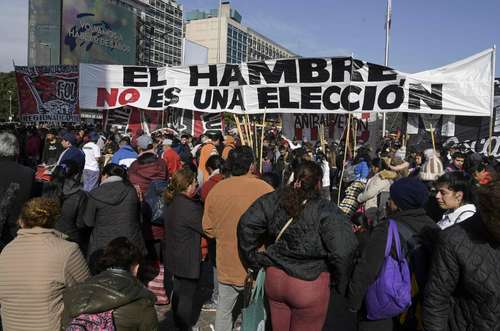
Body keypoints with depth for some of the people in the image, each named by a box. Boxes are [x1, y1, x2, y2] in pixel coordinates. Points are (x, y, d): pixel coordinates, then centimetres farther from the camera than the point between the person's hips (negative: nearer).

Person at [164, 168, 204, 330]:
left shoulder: (172, 203, 1)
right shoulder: (189, 207, -27)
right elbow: (205, 228, -19)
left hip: (175, 257, 9)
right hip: (187, 260, -9)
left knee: (179, 291, 25)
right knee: (187, 295, 8)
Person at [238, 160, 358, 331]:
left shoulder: (274, 200, -5)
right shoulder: (325, 210, -19)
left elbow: (246, 224, -4)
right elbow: (342, 251, -26)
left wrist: (254, 259, 5)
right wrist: (341, 283, -9)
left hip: (275, 278, 4)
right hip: (309, 285, -4)